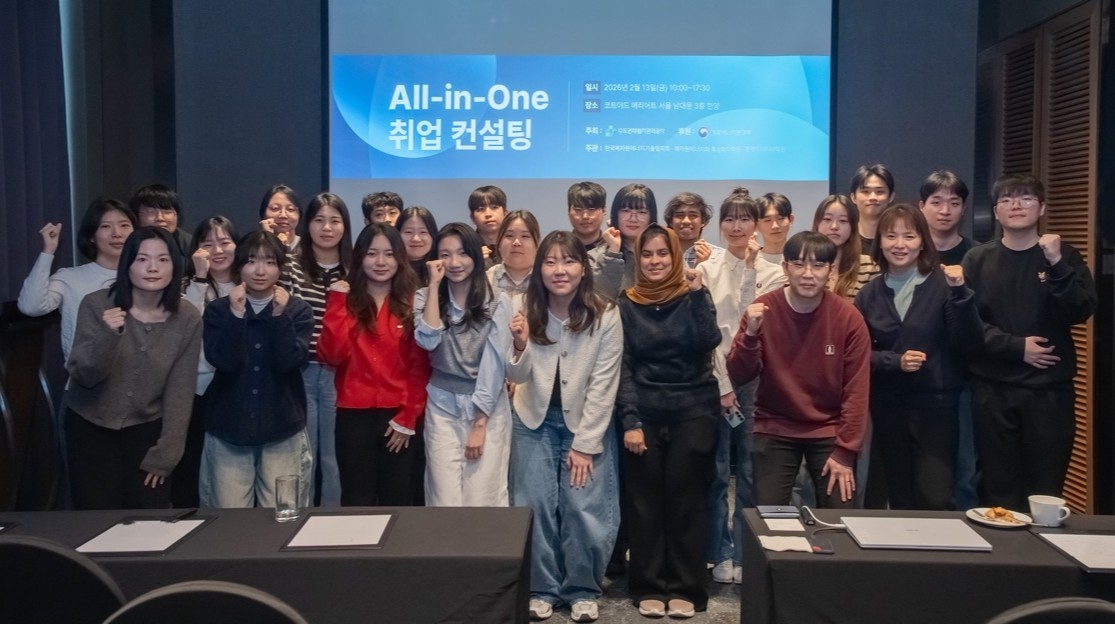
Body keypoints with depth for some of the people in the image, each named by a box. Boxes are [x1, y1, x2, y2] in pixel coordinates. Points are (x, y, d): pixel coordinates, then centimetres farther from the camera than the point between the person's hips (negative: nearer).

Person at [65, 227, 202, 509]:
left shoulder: (188, 319, -10)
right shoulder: (96, 305, -13)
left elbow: (180, 393, -7)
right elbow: (84, 377, -15)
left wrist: (163, 456, -8)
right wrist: (107, 335, -33)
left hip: (147, 430, 1)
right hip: (90, 428, 0)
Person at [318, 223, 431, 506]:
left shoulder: (412, 304, 4)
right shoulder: (346, 300, 6)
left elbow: (420, 367, 0)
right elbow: (331, 355, -9)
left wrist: (407, 418, -7)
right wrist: (337, 302, -9)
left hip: (400, 418, 0)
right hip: (354, 417, 1)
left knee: (398, 503, 8)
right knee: (357, 504, 8)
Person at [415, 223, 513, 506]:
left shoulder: (497, 303, -3)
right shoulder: (425, 297, 3)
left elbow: (495, 364, -8)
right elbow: (428, 341, -16)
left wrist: (480, 423, -11)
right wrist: (435, 285, -12)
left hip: (488, 407, -1)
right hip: (442, 407, 1)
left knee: (482, 501, -1)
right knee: (445, 502, 0)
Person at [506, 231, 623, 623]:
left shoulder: (605, 317, -16)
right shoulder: (527, 311, -10)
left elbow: (603, 387, -13)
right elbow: (517, 378, -6)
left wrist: (584, 444, -12)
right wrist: (520, 346, -27)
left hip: (587, 423, -2)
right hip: (535, 422, 2)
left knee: (583, 509, -5)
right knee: (536, 505, 1)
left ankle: (582, 591, 16)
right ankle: (541, 589, 20)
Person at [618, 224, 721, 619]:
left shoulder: (692, 296, 3)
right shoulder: (627, 303, 4)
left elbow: (708, 342, -14)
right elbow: (623, 366, 1)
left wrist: (697, 293, -18)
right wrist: (629, 421, -7)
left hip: (693, 410, -1)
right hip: (644, 413, 1)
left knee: (687, 500, 2)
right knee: (645, 501, 3)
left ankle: (686, 589, 13)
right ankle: (649, 587, 16)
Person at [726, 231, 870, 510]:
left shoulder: (849, 317, -10)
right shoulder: (762, 310, -9)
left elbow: (856, 390, -6)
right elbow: (739, 377, -10)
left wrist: (845, 451, -9)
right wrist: (750, 334, -27)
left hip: (829, 433, 0)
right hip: (774, 431, 0)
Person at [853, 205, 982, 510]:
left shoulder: (943, 284, -5)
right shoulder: (869, 294, 3)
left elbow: (968, 344, -11)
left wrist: (959, 293, -22)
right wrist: (895, 361, -14)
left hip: (936, 405, -3)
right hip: (887, 407, 3)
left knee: (935, 500, -5)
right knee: (900, 499, 15)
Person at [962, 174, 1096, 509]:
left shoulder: (1065, 256, 7)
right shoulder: (978, 260, 5)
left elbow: (1081, 312, -8)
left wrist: (1057, 264, -18)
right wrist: (1017, 346, -11)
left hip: (1050, 388, 0)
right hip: (992, 389, 0)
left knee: (1046, 489, 2)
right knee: (998, 487, 3)